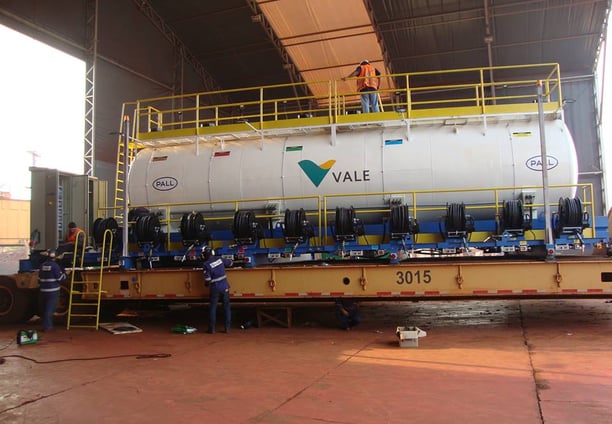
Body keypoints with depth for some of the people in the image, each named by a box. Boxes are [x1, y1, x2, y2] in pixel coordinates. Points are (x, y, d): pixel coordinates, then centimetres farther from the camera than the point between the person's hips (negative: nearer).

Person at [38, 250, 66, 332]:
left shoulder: (42, 265, 8)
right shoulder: (54, 266, -12)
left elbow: (39, 279, 15)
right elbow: (60, 278, -10)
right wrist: (65, 275, 9)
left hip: (44, 291, 6)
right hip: (53, 291, -6)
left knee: (45, 308, 16)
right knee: (50, 309, -4)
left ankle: (46, 325, 25)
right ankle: (47, 326, -6)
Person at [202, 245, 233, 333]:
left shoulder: (206, 265, -11)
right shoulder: (219, 259, 2)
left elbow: (207, 279, -13)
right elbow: (230, 263, 16)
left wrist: (206, 284, 8)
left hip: (215, 289, -3)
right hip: (225, 287, 3)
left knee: (212, 308, 8)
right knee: (226, 307, 9)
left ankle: (212, 328, 10)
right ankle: (227, 328, 10)